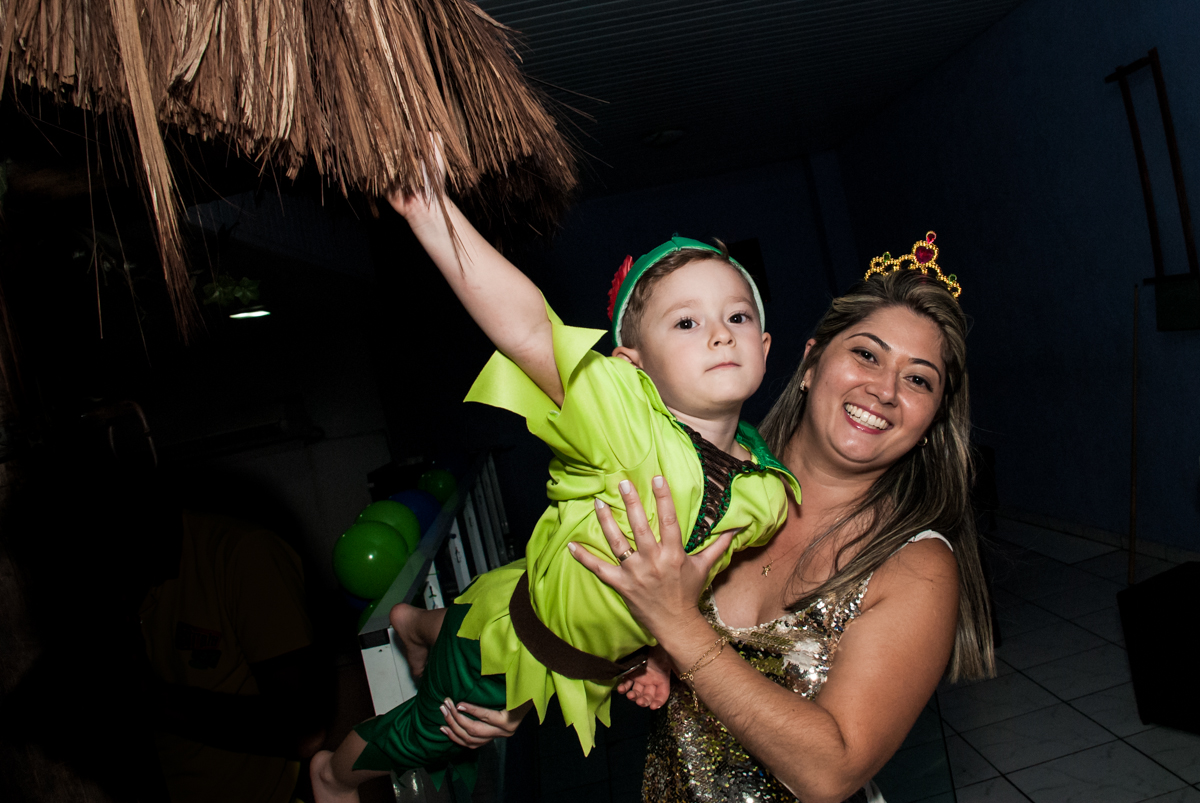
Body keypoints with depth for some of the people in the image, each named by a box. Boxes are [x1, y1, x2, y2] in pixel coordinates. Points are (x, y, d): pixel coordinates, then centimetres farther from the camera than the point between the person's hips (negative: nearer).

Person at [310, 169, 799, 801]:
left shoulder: (768, 490, -16)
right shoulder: (630, 423, -35)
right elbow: (526, 329, -49)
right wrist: (429, 206, -57)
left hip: (593, 670, 6)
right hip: (512, 649, -6)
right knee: (429, 734, 22)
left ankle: (420, 625, 65)